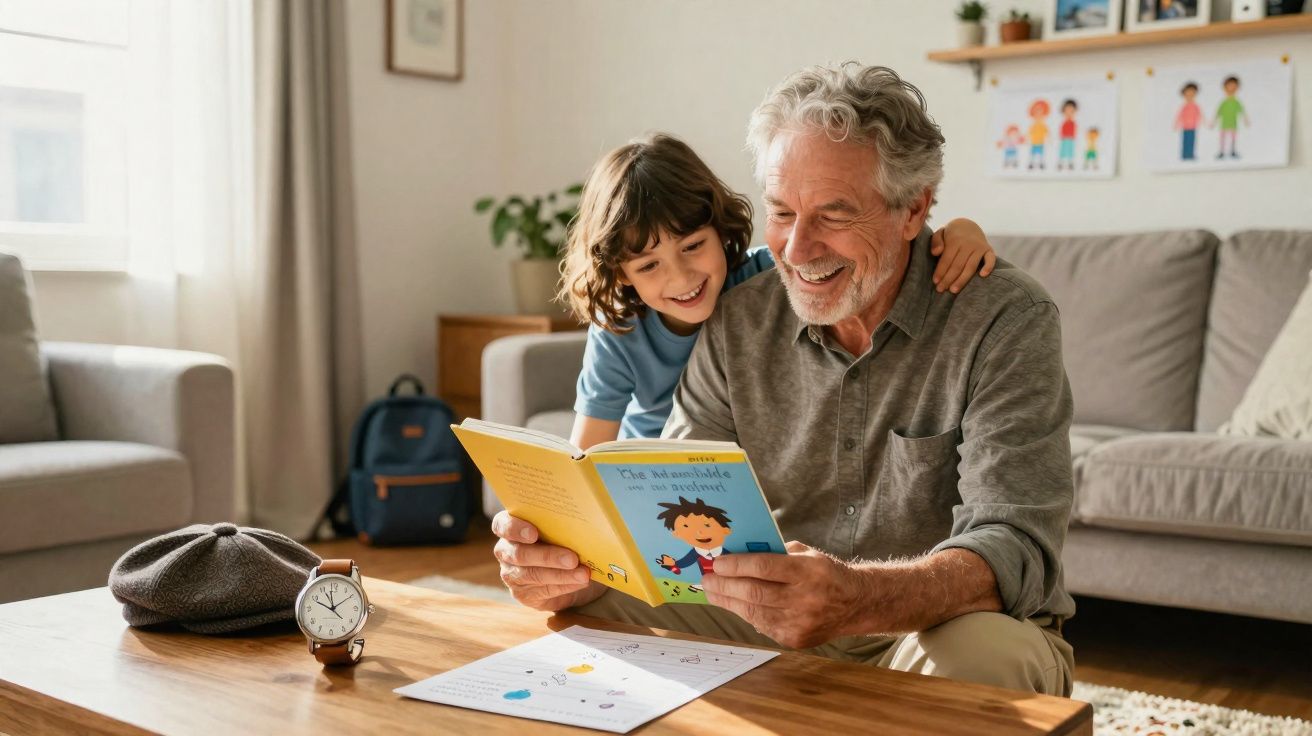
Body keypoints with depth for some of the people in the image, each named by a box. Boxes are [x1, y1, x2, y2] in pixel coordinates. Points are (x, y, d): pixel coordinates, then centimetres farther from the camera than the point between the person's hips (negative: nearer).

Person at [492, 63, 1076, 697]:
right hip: (776, 625, 3)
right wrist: (568, 565, -26)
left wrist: (858, 600, -46)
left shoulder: (1007, 322, -15)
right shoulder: (737, 323, -2)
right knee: (598, 609, -17)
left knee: (984, 650, -36)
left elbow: (1015, 545, -25)